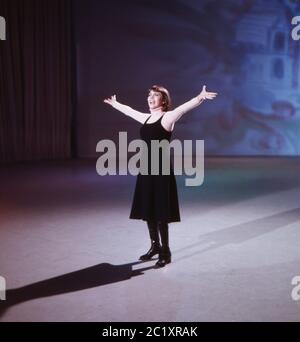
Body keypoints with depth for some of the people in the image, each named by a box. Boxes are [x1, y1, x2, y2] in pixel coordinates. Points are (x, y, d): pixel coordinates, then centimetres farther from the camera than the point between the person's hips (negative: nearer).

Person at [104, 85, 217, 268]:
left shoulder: (168, 117, -7)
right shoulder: (146, 118, 14)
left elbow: (184, 108, -26)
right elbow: (128, 110, 32)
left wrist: (200, 98, -43)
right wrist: (114, 103, 47)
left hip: (161, 169, -7)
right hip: (146, 168, 8)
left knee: (160, 212, -4)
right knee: (148, 210, 13)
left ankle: (165, 252, 8)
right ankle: (155, 246, 28)